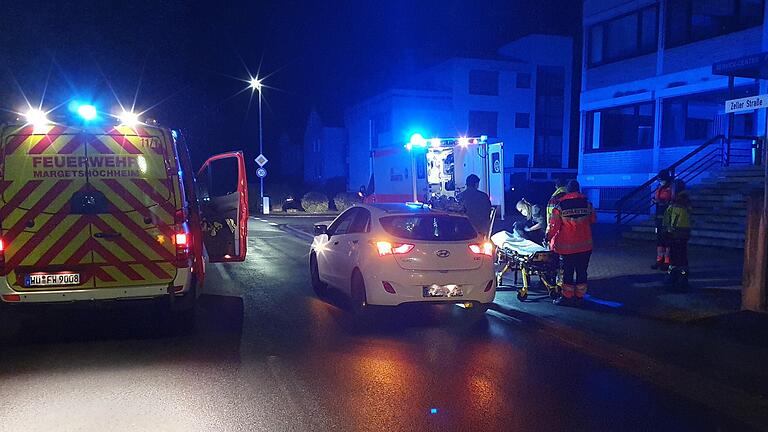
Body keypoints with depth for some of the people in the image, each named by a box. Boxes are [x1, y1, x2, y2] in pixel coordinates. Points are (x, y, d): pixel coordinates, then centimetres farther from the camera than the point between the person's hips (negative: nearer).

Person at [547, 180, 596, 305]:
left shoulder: (560, 206, -8)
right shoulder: (587, 204, 0)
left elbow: (554, 225, -9)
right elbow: (593, 220, 12)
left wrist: (549, 237, 6)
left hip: (567, 246, -3)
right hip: (585, 245, 3)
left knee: (568, 271, 7)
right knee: (582, 271, 11)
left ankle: (567, 296, 13)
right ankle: (579, 295, 20)